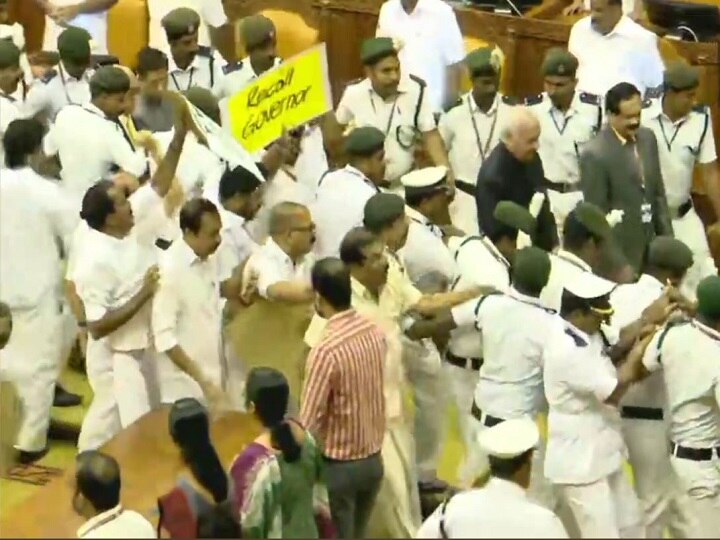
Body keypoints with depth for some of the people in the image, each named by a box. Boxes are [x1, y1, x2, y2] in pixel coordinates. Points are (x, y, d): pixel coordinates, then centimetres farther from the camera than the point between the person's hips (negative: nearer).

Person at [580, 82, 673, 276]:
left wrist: (667, 238, 10)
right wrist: (616, 263, -16)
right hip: (618, 252, -6)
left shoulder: (648, 138, 3)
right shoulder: (595, 153, -18)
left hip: (648, 244, 6)